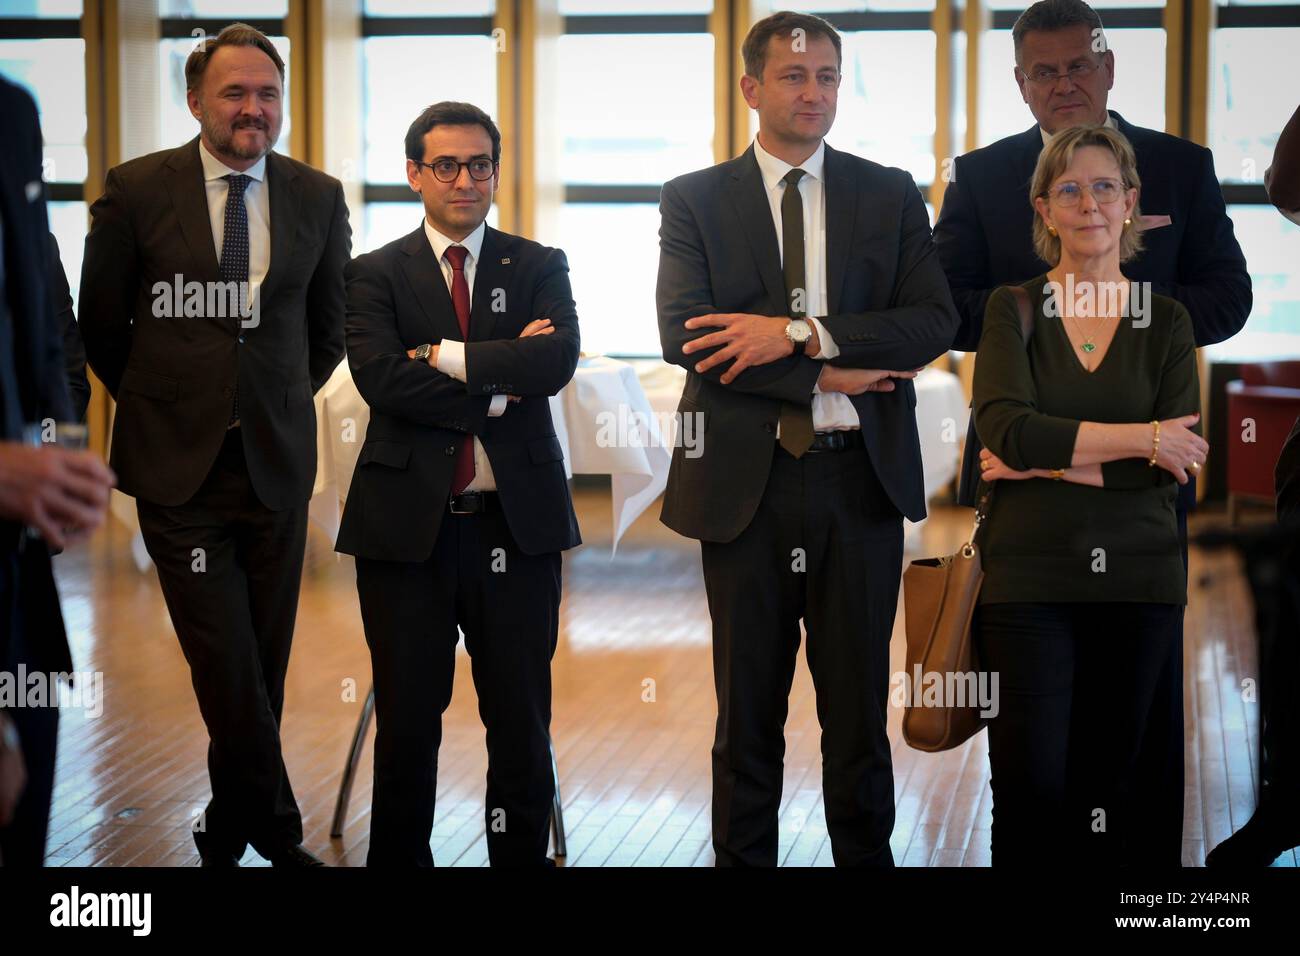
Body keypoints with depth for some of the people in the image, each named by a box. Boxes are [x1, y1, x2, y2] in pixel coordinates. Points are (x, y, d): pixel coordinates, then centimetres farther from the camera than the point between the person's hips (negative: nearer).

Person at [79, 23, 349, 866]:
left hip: (278, 462, 3)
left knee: (264, 667, 9)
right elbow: (101, 324, 7)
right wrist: (157, 404, 10)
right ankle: (276, 829, 8)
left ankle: (228, 834, 26)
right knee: (227, 668, -8)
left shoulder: (318, 197, 4)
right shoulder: (138, 190, -3)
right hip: (178, 464, -2)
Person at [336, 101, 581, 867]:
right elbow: (379, 376, -12)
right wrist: (496, 392, -14)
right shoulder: (377, 274, 5)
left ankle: (523, 854, 18)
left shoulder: (539, 267, 8)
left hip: (515, 521, 1)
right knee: (407, 721, 7)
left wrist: (450, 357, -13)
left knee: (523, 721, 7)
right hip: (409, 520, -1)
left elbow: (558, 359, -11)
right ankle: (399, 856, 20)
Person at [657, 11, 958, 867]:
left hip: (860, 481, 1)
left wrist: (800, 331, -18)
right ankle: (743, 858, 20)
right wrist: (828, 375, -15)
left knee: (859, 708, 9)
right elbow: (684, 333, -11)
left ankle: (865, 856, 20)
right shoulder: (694, 201, 3)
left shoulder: (891, 195, 7)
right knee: (748, 709, 9)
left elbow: (934, 321, -6)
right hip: (746, 482, -1)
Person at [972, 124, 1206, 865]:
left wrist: (1049, 460, -11)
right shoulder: (1013, 309, 4)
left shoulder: (1167, 321, 7)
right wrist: (1140, 437, -14)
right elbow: (1007, 430, -13)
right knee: (1031, 786, -5)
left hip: (1140, 579, 1)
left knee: (1109, 784, 5)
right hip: (1030, 574, -1)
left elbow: (1179, 466, -4)